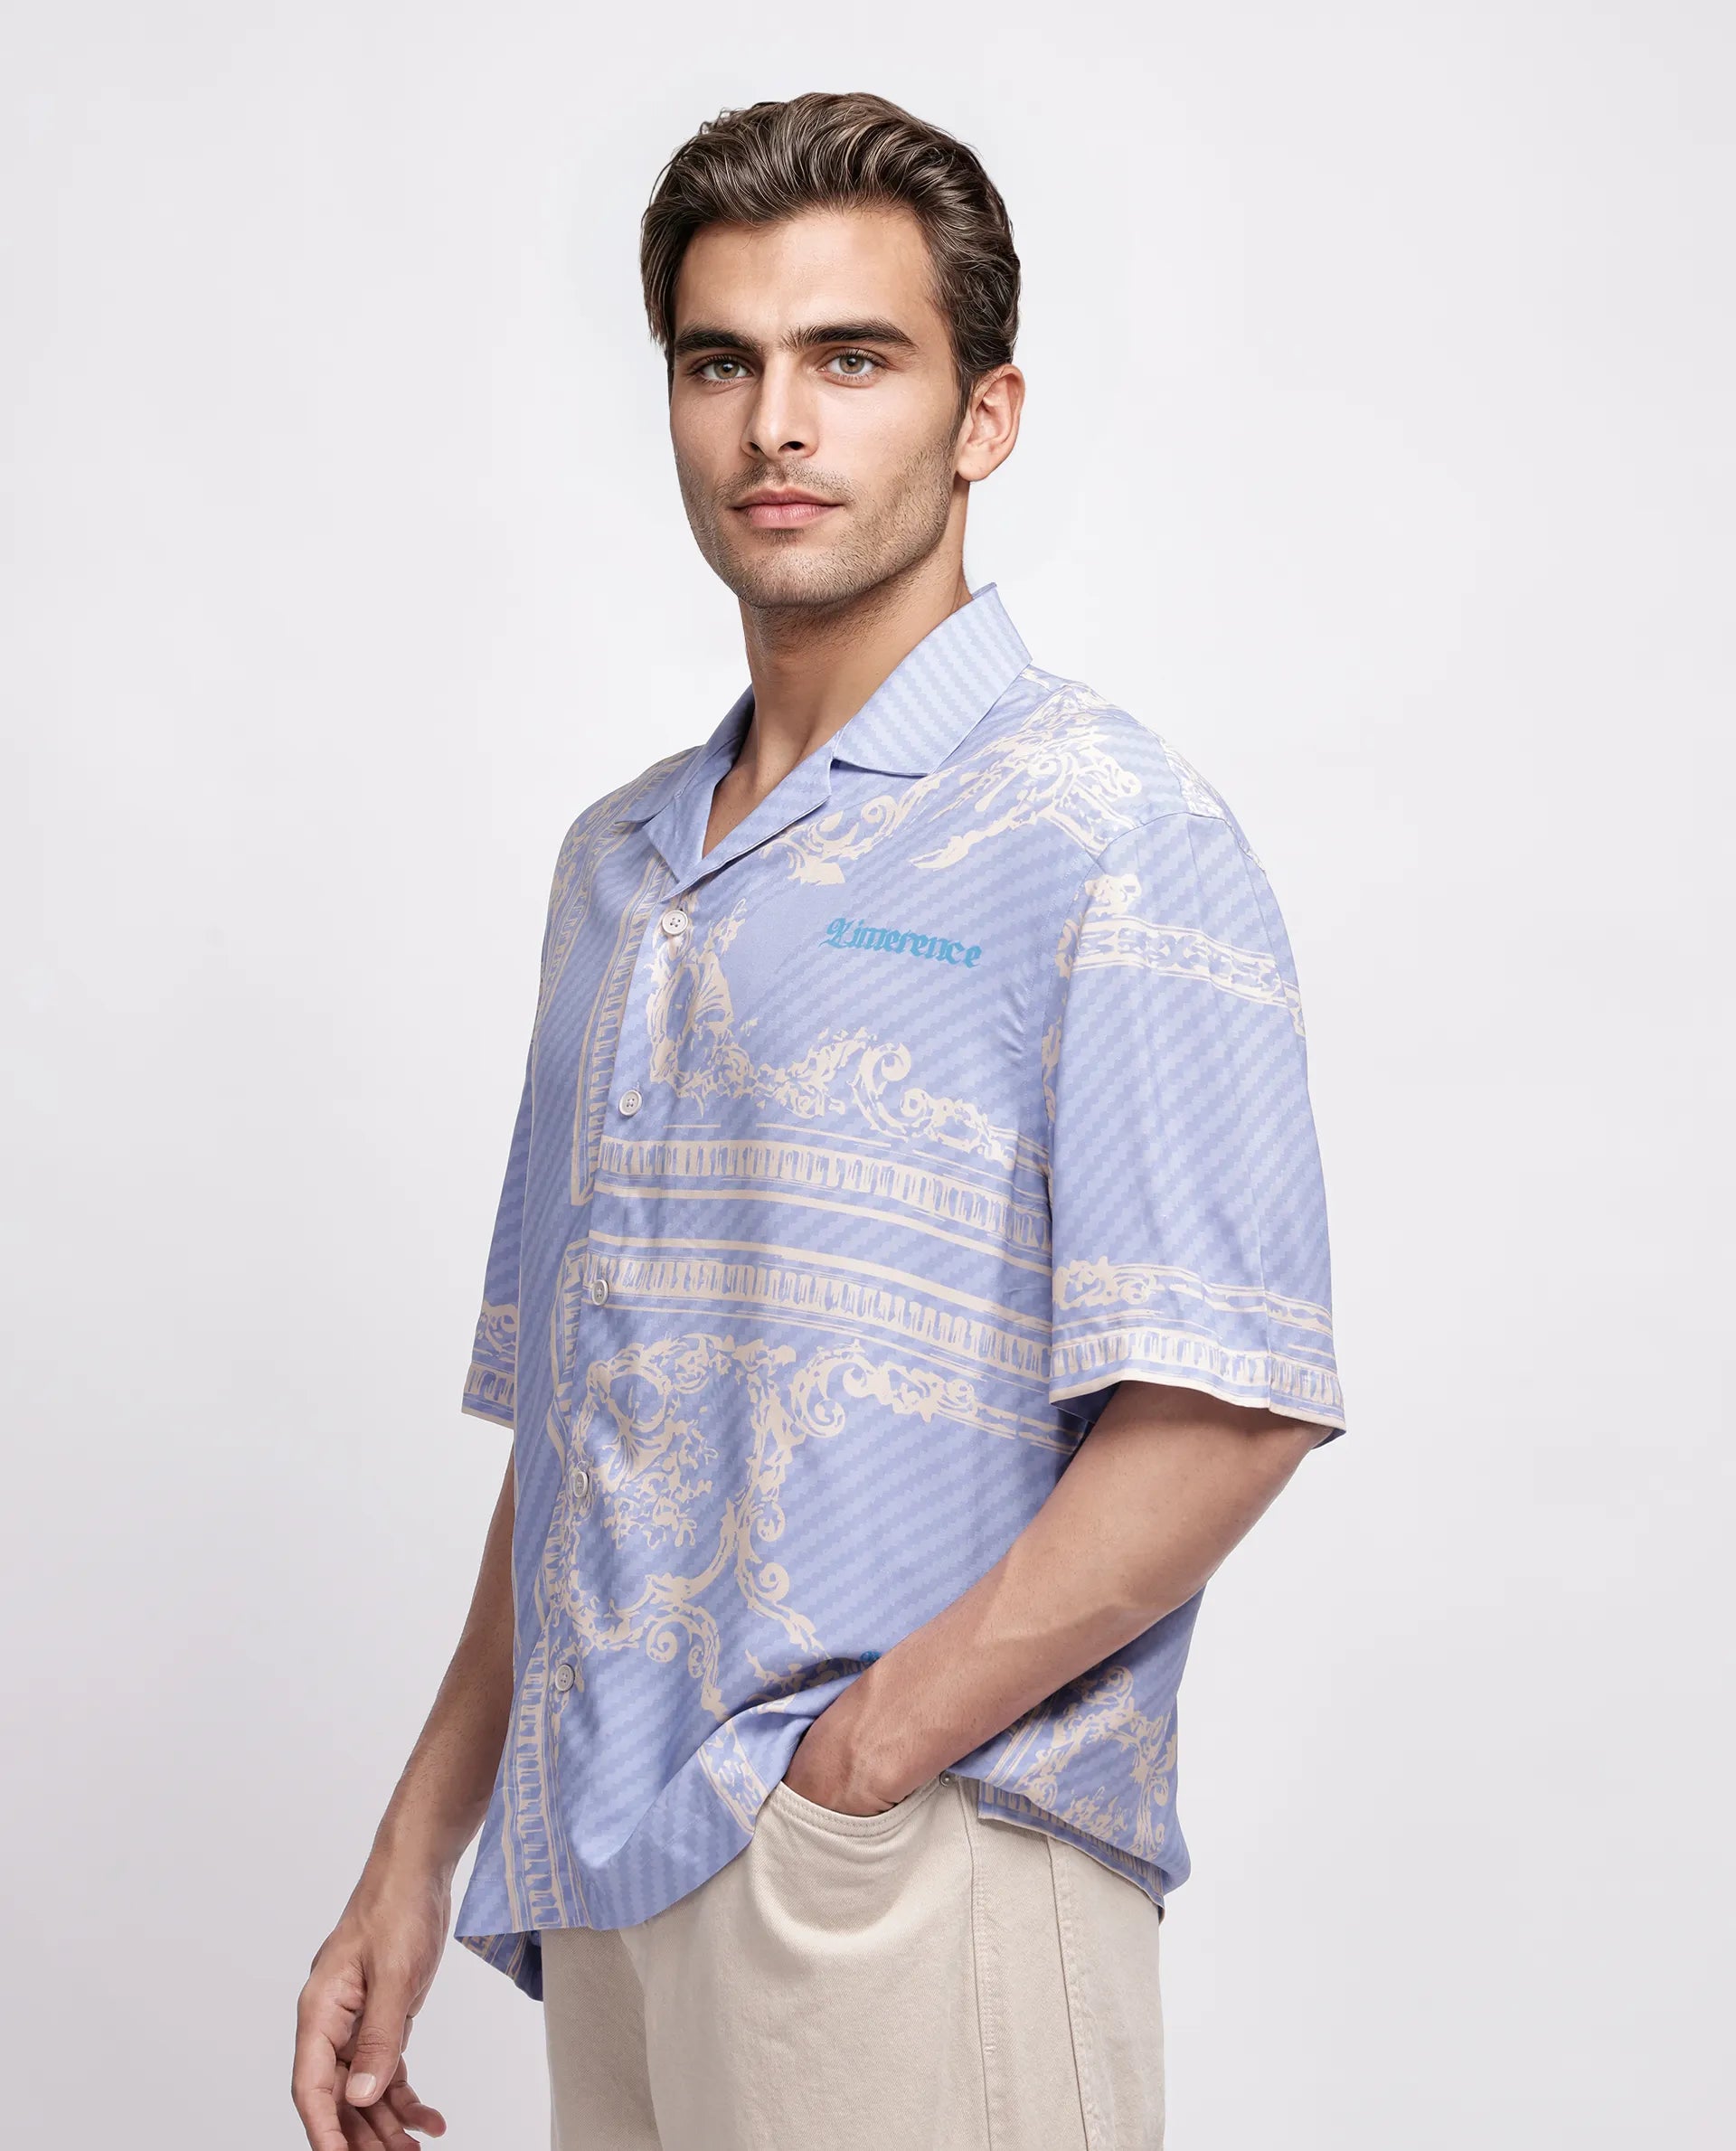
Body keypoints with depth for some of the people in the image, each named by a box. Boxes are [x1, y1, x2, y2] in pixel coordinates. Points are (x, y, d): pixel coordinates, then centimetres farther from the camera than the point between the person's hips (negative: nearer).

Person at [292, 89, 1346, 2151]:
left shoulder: (1096, 824, -7)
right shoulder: (617, 862, 15)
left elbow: (1220, 1414, -16)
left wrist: (854, 1757, -16)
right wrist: (415, 1852, 13)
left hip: (910, 1895, -6)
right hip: (608, 1889, 6)